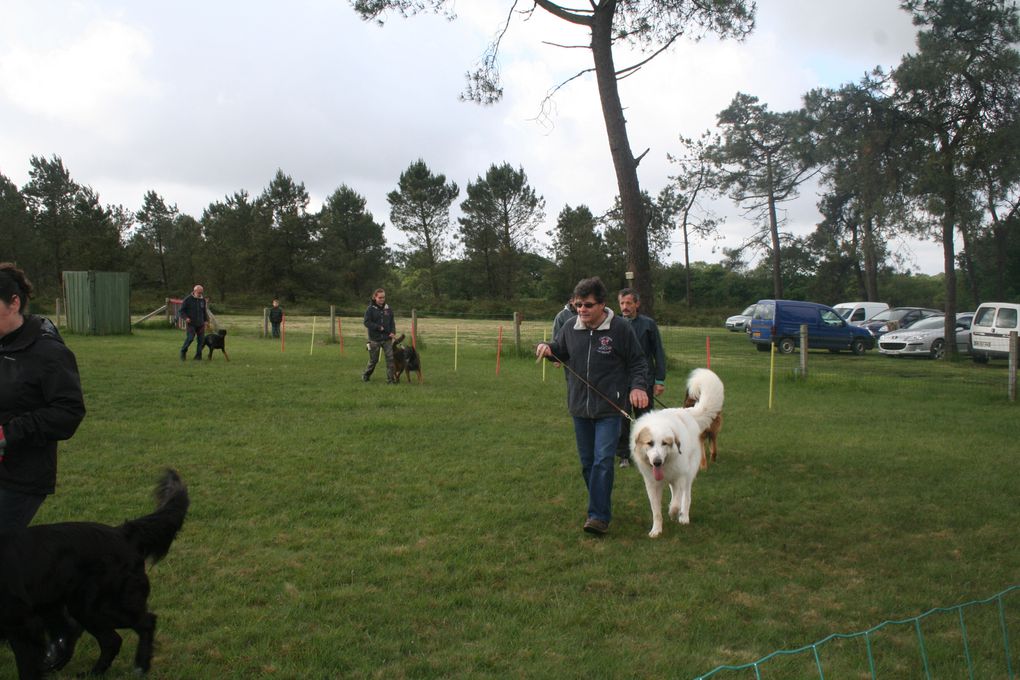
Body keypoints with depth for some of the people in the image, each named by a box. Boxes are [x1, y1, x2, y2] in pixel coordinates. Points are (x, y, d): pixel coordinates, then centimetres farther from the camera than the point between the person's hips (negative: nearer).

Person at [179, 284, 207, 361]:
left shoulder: (203, 300, 10)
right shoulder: (188, 299, -4)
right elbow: (182, 310, -2)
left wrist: (205, 321, 13)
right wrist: (185, 318, -17)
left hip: (200, 324, 4)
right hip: (191, 324, -4)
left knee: (201, 339, -1)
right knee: (190, 338, -17)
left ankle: (198, 356, 8)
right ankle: (183, 351, 7)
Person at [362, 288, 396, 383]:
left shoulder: (388, 309, 5)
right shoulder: (370, 309, -6)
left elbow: (392, 322, 10)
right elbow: (367, 322, -11)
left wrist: (393, 331, -6)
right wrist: (379, 327, -17)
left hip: (387, 339, 3)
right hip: (375, 339, -3)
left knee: (390, 358, -6)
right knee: (373, 360, 7)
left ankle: (390, 379, 1)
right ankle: (365, 375, 31)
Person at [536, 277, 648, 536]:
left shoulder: (620, 329, -8)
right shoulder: (570, 329, 3)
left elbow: (637, 362, 0)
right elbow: (559, 351, 20)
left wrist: (638, 386, -17)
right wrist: (547, 349, -4)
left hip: (609, 409, -5)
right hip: (580, 408, 5)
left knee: (603, 461, -11)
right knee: (587, 462, 12)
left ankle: (599, 516, -7)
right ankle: (600, 506, 29)